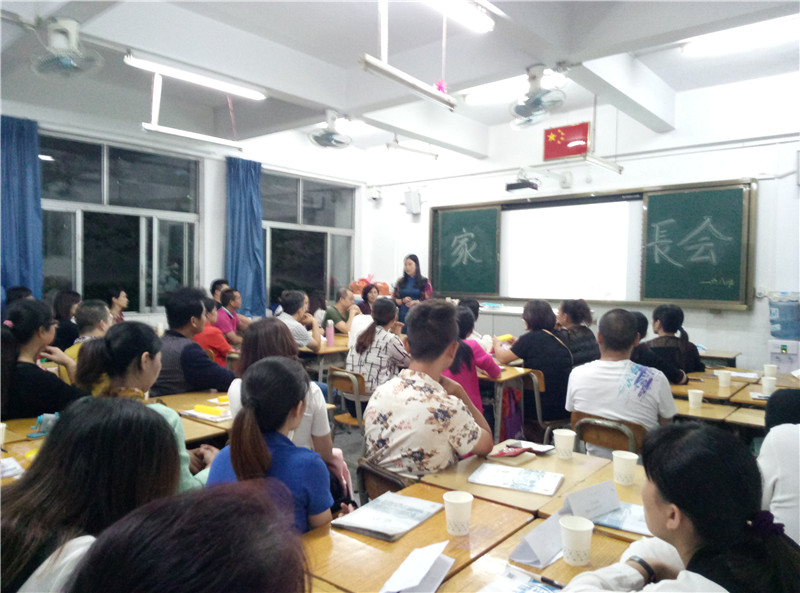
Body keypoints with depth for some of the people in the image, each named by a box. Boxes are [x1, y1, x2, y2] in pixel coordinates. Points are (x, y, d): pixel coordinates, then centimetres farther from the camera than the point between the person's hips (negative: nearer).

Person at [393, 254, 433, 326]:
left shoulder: (424, 282, 2)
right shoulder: (400, 281, 10)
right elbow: (394, 300, 11)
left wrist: (416, 302, -16)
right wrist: (403, 301, -9)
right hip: (403, 317, 2)